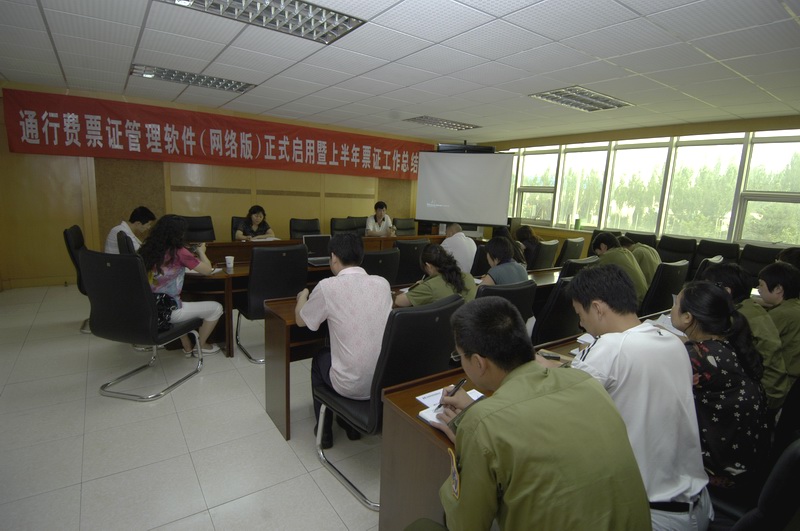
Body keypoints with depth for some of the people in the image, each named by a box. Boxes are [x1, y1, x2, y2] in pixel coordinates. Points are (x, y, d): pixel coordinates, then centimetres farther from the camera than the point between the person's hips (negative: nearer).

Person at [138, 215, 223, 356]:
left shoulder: (147, 249, 1)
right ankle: (201, 345, 24)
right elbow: (208, 270, -8)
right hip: (168, 311, -7)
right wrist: (201, 252, 10)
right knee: (216, 308, 9)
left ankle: (187, 347, 36)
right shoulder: (178, 252, -16)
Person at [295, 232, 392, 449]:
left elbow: (300, 320, 4)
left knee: (319, 360, 29)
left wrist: (303, 296, 24)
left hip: (353, 386, -4)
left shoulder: (328, 286, -14)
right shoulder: (382, 283, -2)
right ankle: (352, 424, 44)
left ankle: (324, 431, 39)